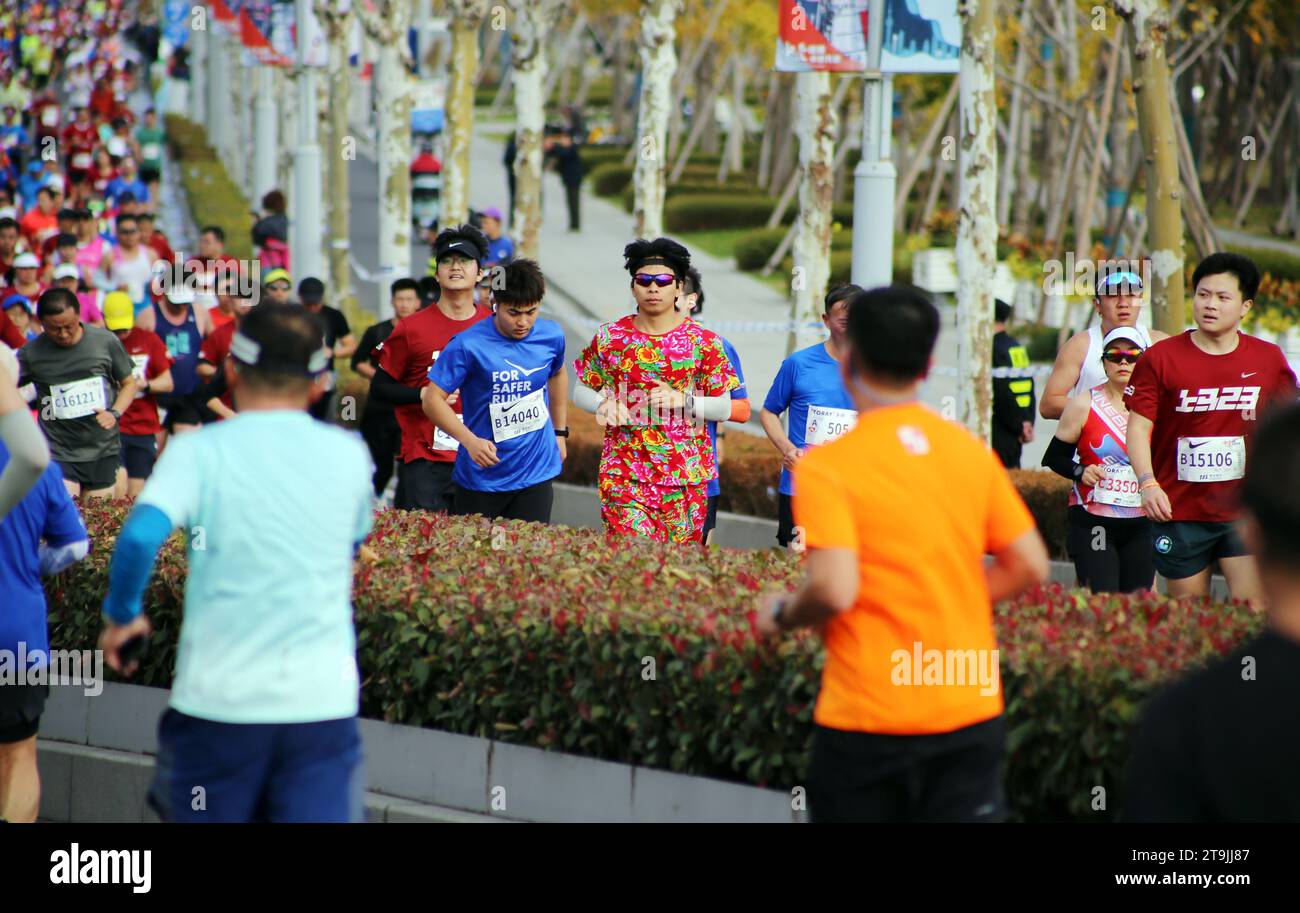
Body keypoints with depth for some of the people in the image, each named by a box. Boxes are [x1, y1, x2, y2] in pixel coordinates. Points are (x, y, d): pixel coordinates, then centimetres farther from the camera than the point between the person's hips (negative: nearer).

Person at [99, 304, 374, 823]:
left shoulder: (200, 452, -5)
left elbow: (140, 536, -20)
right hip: (325, 703, 1)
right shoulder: (349, 455, 5)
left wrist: (121, 616, -4)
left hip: (219, 702, -1)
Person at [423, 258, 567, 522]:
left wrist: (560, 432, 25)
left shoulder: (551, 336, 0)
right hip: (481, 478, -3)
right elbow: (433, 399, -14)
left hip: (536, 477, 3)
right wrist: (470, 440, -26)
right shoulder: (468, 345, -14)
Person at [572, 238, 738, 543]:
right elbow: (581, 391, 13)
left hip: (686, 476, 1)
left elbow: (724, 408, 4)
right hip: (624, 474, -1)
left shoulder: (704, 342, 2)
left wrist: (684, 400, -13)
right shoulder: (610, 338, 4)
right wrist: (604, 404, -9)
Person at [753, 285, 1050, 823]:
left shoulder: (826, 466, -11)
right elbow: (1029, 567, 7)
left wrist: (782, 615, 1)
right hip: (970, 715, 4)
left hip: (866, 720, -4)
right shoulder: (971, 451, 5)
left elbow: (833, 591, -19)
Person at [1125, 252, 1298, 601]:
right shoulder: (1161, 358, -2)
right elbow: (1138, 426, -7)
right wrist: (1147, 483, -21)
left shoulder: (1268, 360, 5)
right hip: (1179, 513, -1)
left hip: (1246, 511, 1)